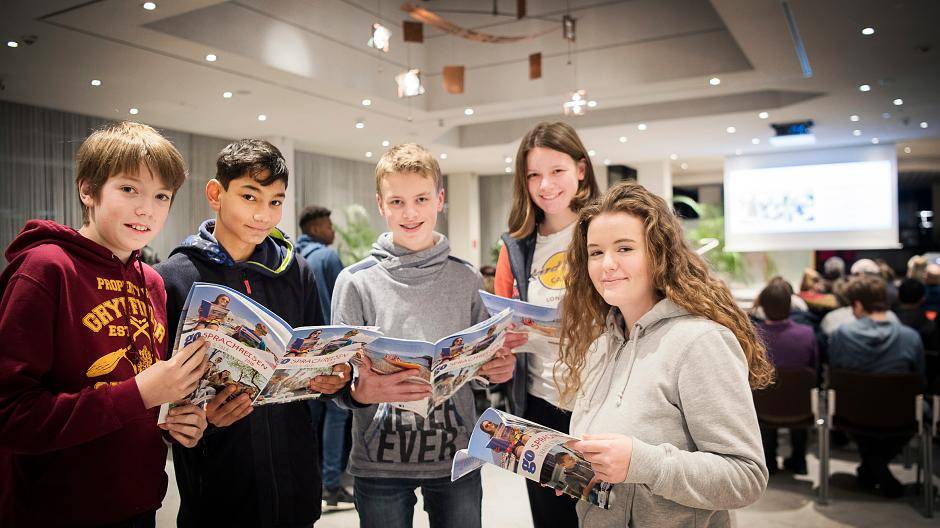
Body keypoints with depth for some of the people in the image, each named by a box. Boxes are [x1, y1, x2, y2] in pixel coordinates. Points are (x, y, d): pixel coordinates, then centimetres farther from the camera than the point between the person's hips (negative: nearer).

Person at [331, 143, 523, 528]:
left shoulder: (466, 279, 2)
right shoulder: (356, 282, -4)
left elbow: (484, 361, 11)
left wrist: (498, 369, -11)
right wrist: (361, 392, -25)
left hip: (456, 456, 2)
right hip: (380, 463, -1)